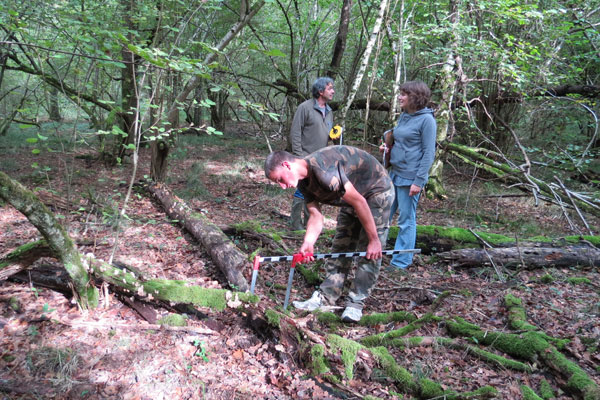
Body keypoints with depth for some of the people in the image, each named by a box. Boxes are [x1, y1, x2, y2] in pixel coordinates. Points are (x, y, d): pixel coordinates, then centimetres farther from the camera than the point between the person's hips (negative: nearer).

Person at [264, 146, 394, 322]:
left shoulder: (323, 169, -36)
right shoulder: (304, 182, -6)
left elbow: (359, 201, -32)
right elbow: (316, 216, -5)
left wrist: (374, 239, -25)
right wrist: (308, 243, -23)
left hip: (377, 191, -9)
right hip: (352, 196, 9)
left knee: (369, 253, -9)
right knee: (340, 247, 7)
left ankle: (356, 302, 0)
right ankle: (326, 296, 13)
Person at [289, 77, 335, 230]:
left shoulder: (329, 111, 14)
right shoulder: (305, 107, -10)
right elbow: (295, 133, -12)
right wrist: (299, 156, -17)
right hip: (305, 158, -7)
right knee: (302, 191, -4)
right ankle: (295, 224, 8)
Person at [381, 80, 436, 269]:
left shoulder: (426, 119, -11)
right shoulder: (404, 116, 11)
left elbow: (429, 153, -14)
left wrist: (418, 181, -17)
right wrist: (387, 147, 4)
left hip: (410, 177, -8)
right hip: (394, 174, 8)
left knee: (406, 220, 3)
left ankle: (400, 262, 15)